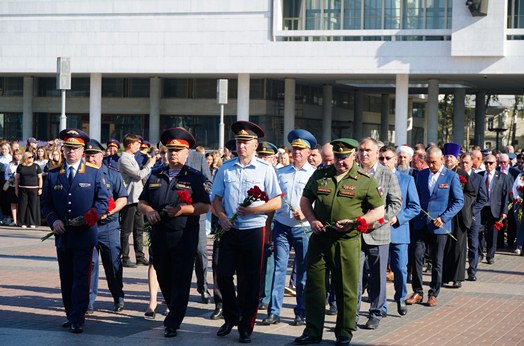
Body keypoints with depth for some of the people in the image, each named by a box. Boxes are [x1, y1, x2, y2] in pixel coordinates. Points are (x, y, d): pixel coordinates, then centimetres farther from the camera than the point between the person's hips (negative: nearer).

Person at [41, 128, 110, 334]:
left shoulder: (94, 174, 2)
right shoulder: (53, 175, 9)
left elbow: (103, 201, 1)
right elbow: (46, 203, 11)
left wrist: (87, 218, -12)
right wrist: (54, 220, -7)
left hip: (84, 235, -3)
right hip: (62, 236, 4)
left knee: (81, 278, -7)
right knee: (66, 279, 10)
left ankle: (77, 319, -7)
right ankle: (70, 315, 19)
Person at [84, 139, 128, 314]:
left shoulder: (113, 175, 4)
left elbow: (123, 198, 1)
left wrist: (108, 212, -14)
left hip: (108, 226, -1)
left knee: (113, 263, 3)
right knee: (89, 264, 1)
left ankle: (118, 299, 18)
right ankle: (88, 301, 8)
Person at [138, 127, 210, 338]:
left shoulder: (195, 178, 2)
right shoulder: (155, 176, 15)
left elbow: (204, 206, -5)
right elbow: (141, 202, 16)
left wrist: (183, 210, -19)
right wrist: (148, 210, -6)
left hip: (185, 236, -4)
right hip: (159, 235, 5)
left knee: (181, 280, -4)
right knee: (163, 278, 12)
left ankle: (173, 323, 0)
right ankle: (174, 312, 33)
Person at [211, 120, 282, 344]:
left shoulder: (265, 170, 0)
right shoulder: (225, 169, 8)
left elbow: (276, 202, -2)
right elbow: (216, 198, 13)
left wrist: (252, 210, -13)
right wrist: (222, 216, -6)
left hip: (254, 231, -3)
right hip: (230, 230, 3)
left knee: (250, 281, 2)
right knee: (223, 275, 1)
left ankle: (246, 327, 12)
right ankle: (231, 317, 23)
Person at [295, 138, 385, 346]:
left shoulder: (365, 181, 0)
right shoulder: (320, 175, 9)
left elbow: (379, 211, 2)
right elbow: (305, 200, 19)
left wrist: (354, 222, -12)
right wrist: (312, 220, -1)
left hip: (347, 241, -3)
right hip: (319, 239, 3)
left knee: (346, 289, 3)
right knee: (314, 285, 5)